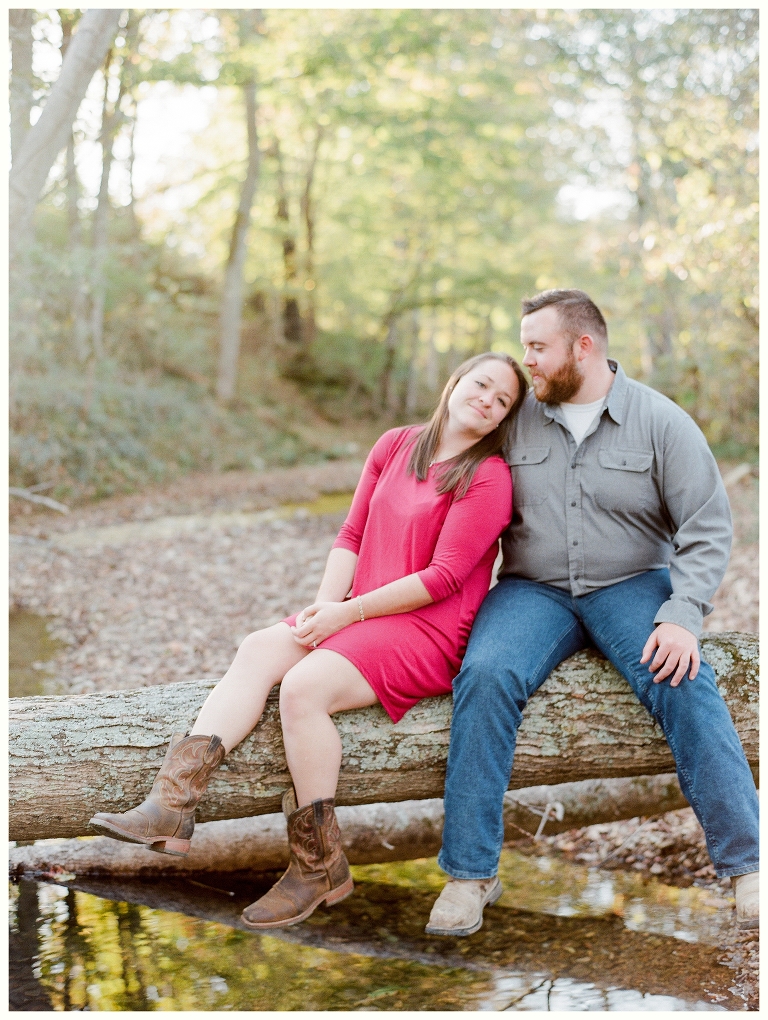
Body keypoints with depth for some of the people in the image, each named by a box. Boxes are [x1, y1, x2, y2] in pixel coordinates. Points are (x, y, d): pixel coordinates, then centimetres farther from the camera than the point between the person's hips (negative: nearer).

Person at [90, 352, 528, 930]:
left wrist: (346, 613, -14)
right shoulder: (396, 446, 12)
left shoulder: (489, 478, -8)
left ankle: (321, 869, -16)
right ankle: (172, 807, -25)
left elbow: (443, 577, -14)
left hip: (427, 632, -7)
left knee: (304, 686, -27)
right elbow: (351, 536, 12)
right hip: (355, 616, 7)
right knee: (258, 650, -16)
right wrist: (325, 604, -5)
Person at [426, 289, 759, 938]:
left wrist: (683, 618, -18)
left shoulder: (660, 421, -1)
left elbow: (707, 527, -5)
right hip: (534, 590, 1)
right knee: (485, 676, -28)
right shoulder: (514, 420, 6)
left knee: (685, 685, -28)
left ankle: (746, 865, -20)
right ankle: (469, 873, -20)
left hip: (632, 585, -1)